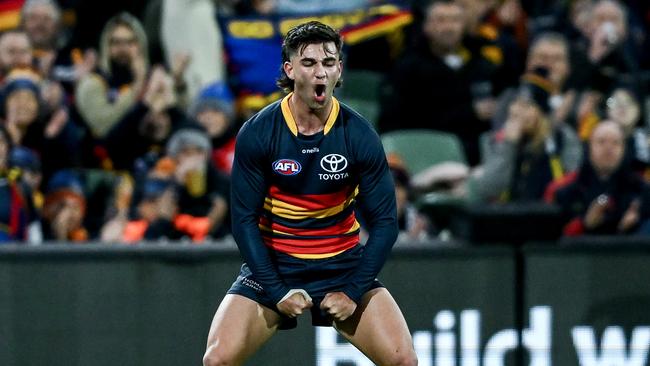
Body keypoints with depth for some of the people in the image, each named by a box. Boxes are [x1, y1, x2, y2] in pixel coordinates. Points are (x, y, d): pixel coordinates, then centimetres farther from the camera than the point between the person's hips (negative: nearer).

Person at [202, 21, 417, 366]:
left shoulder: (360, 136, -8)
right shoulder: (256, 133, -10)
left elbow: (384, 221, -4)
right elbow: (244, 219, -7)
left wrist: (353, 291, -13)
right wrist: (277, 291, -15)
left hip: (343, 264, 1)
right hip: (272, 266, -1)